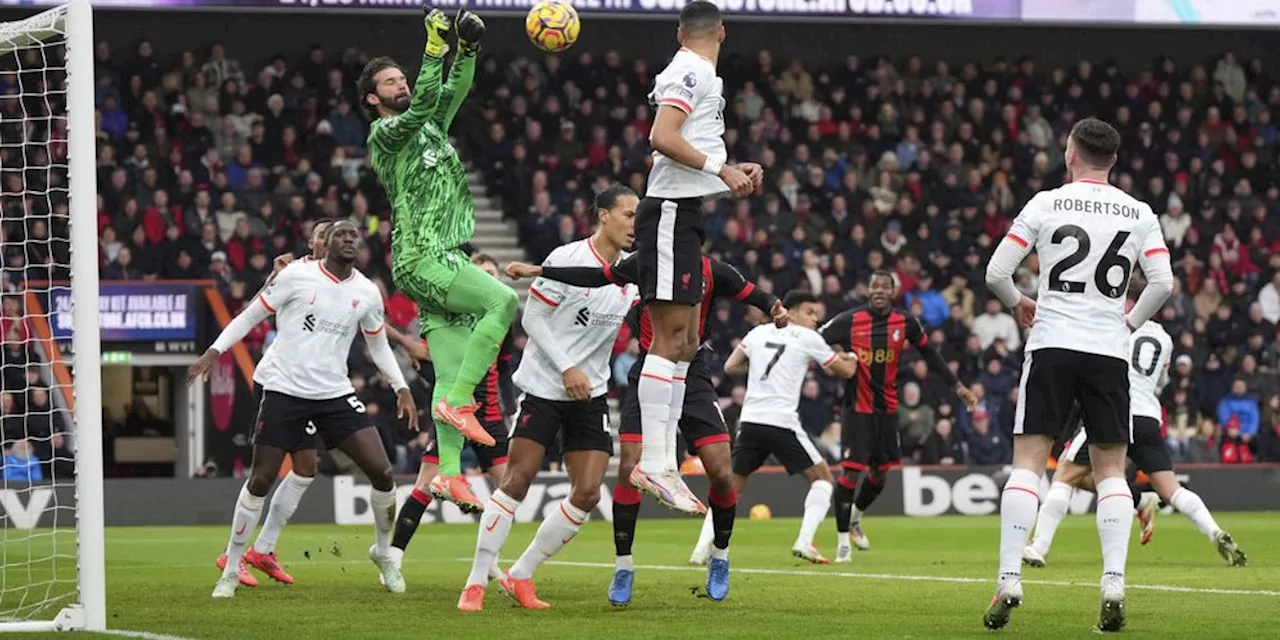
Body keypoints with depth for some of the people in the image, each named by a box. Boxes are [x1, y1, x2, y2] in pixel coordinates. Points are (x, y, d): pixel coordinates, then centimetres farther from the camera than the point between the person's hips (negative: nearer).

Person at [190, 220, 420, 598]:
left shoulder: (367, 293, 5)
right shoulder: (298, 276, -6)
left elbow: (379, 345, 19)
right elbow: (252, 315, 0)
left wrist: (401, 388, 10)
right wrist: (215, 350, -9)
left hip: (335, 393, 3)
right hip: (285, 391, -3)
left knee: (382, 472, -7)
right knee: (260, 480, -4)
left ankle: (383, 552, 17)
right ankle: (231, 570, 9)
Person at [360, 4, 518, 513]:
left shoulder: (430, 128, 22)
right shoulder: (385, 133, -2)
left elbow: (452, 93, 15)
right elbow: (419, 107, -19)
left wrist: (467, 50, -2)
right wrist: (435, 49, -23)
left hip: (446, 260, 8)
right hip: (421, 257, -8)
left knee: (452, 371, 0)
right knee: (503, 300, -25)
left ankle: (449, 474, -5)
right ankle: (459, 402, -23)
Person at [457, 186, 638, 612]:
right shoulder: (567, 259, -13)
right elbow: (532, 318, -12)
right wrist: (567, 369, -18)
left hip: (591, 395, 6)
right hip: (542, 386, -6)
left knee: (587, 493, -4)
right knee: (517, 481, -10)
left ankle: (520, 576, 9)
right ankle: (476, 582, -2)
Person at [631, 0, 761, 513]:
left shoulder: (695, 74, 20)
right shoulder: (692, 72, -9)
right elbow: (663, 138, -22)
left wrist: (733, 170, 17)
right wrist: (719, 168, -22)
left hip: (682, 217, 11)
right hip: (671, 212, -11)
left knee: (685, 342, 11)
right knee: (670, 336, -14)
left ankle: (664, 460, 11)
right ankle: (654, 464, -18)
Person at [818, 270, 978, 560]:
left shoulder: (906, 323, -1)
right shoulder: (849, 320, -11)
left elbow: (930, 354, 10)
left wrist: (957, 386, 12)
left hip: (887, 408, 4)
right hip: (857, 407, -4)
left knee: (880, 473, 13)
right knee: (851, 470, -12)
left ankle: (855, 517, 41)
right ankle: (842, 539, -1)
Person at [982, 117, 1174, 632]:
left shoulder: (1046, 204, 0)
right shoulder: (1139, 214, 5)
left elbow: (995, 273, -2)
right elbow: (1163, 283, -1)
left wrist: (1017, 303, 19)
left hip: (1051, 345, -1)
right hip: (1109, 352, 2)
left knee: (1028, 462, -1)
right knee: (1111, 470, 7)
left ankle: (1009, 580, -11)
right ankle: (1114, 583, -8)